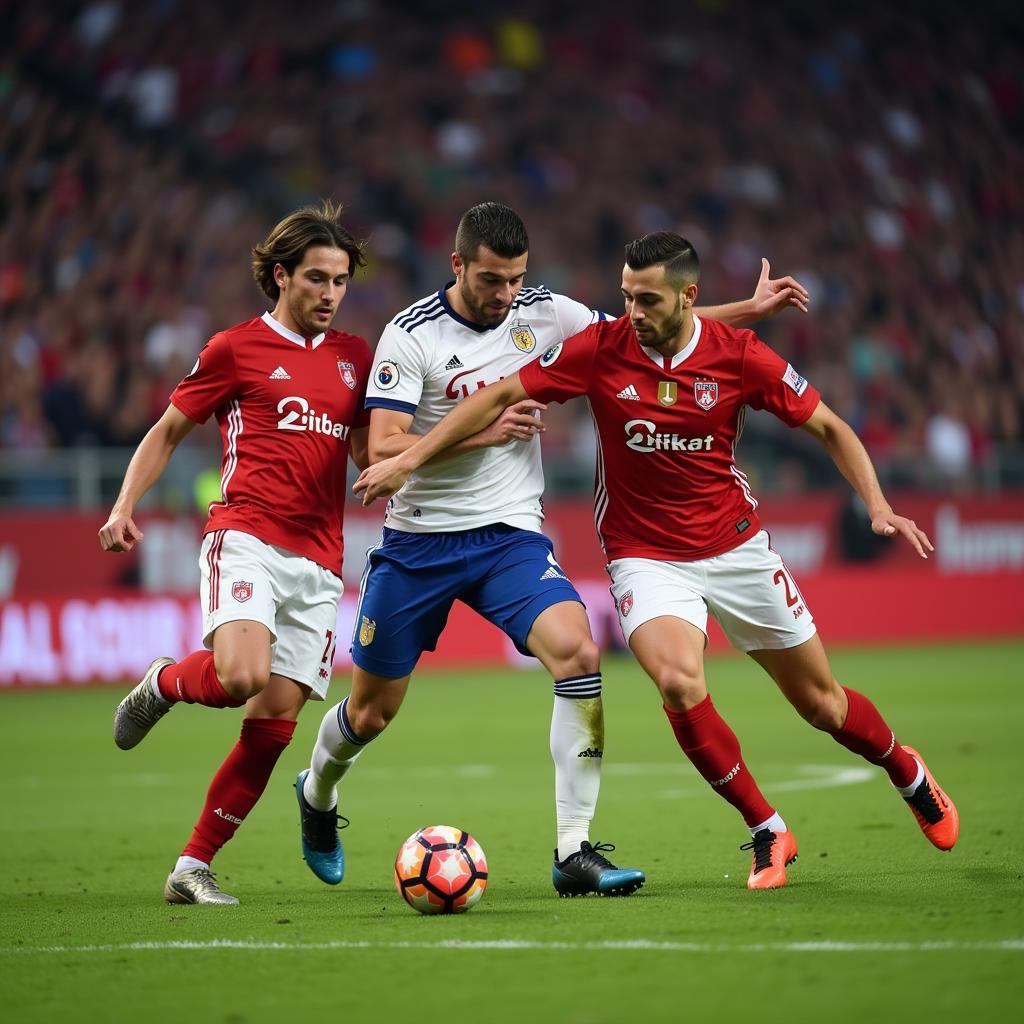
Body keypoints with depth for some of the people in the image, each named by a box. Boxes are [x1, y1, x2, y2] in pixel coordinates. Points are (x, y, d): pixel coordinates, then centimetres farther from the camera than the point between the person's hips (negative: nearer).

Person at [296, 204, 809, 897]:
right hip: (419, 538, -2)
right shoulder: (411, 335, -12)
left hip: (511, 534, 2)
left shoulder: (543, 314, 0)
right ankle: (317, 795, 44)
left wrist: (752, 308, 6)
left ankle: (575, 853, -20)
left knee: (577, 652, -23)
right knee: (371, 712, 7)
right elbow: (383, 448, -17)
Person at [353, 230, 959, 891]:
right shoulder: (601, 349, -12)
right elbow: (501, 396, -6)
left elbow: (828, 427, -1)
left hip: (735, 545, 1)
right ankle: (767, 832, -8)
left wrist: (878, 505, -14)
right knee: (678, 680, -28)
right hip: (645, 556, -1)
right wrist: (409, 460, -9)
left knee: (820, 700, 8)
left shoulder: (739, 355, -11)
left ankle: (907, 771, 42)